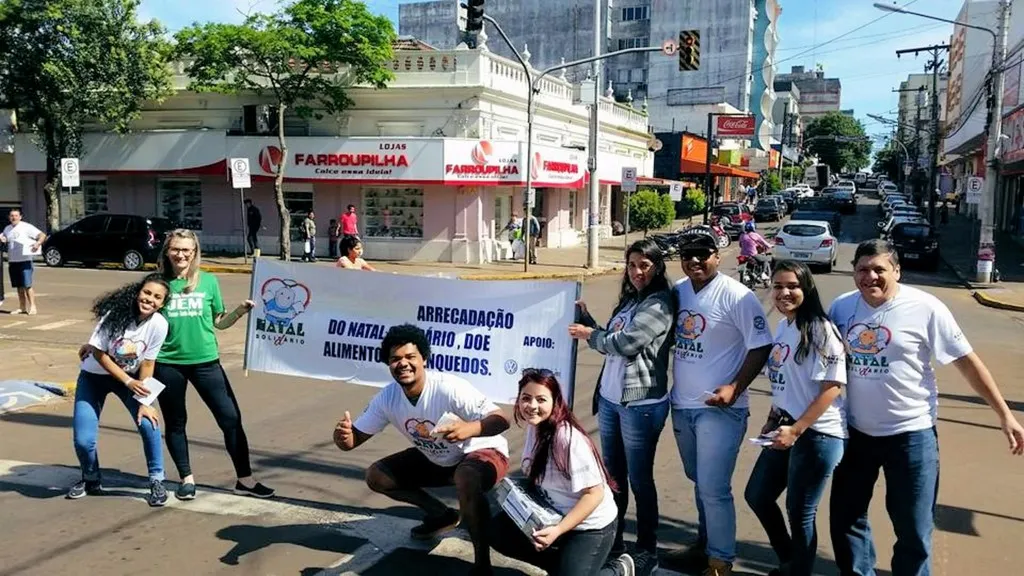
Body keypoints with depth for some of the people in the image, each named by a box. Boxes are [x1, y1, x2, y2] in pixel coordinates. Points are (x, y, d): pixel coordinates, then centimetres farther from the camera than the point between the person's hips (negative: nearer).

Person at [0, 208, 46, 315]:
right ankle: (22, 307, 16)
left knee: (27, 285, -10)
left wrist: (38, 243, -29)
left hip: (25, 260, -6)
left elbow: (42, 235, -10)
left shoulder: (26, 227, -5)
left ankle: (32, 306, -7)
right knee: (19, 286, 10)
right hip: (12, 261, 6)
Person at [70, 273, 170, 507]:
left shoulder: (158, 324, -23)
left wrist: (143, 402, -15)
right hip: (94, 376, -1)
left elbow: (147, 363, -14)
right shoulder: (115, 314, -27)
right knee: (83, 440, -9)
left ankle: (156, 481, 3)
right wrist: (127, 381, -24)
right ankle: (91, 479, 22)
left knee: (149, 424, -18)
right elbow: (98, 353, -18)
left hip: (130, 376, 1)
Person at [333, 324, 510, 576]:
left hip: (482, 452, -7)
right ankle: (442, 515, 18)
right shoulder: (387, 398, -14)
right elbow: (355, 438, -10)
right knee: (376, 476, 2)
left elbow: (502, 420, -34)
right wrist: (343, 435, -35)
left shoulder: (449, 388, -32)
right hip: (435, 460, 7)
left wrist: (470, 428, -55)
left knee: (467, 480, -41)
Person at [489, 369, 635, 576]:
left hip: (590, 525, -8)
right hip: (553, 515, 8)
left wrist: (558, 530, -30)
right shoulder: (534, 427, -4)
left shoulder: (569, 439, -29)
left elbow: (594, 494, -26)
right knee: (499, 532, 1)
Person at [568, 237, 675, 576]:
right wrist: (586, 318, 4)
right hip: (609, 399, 8)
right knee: (612, 474, 17)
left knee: (639, 479, 4)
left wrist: (589, 334, -6)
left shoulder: (659, 303, -13)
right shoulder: (629, 299, 13)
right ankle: (612, 539, 31)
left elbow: (624, 344, -21)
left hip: (641, 404, -8)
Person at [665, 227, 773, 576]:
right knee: (700, 483, 21)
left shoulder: (736, 297, -13)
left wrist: (735, 388, -21)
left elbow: (761, 347, -13)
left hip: (719, 408, -7)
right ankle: (705, 546, 37)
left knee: (714, 489, -4)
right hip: (682, 406, 7)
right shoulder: (678, 292, 5)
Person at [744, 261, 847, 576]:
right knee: (757, 496, 17)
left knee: (800, 514, 3)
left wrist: (796, 431, -22)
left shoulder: (820, 330, -16)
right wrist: (772, 420, 11)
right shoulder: (782, 327, 9)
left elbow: (832, 387, -20)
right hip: (786, 428, 9)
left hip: (816, 434, -9)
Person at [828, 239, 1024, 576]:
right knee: (845, 518, 16)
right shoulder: (841, 307, -2)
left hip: (911, 434, -4)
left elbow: (967, 361, -8)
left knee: (913, 529, 8)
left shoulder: (924, 308, -13)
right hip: (856, 431, 4)